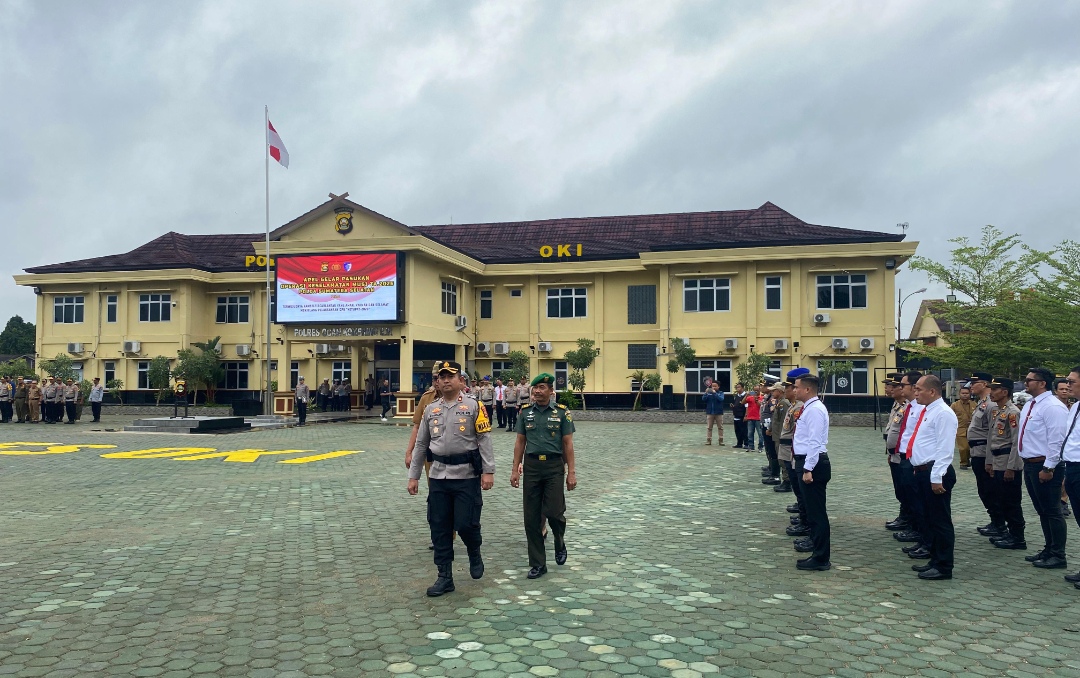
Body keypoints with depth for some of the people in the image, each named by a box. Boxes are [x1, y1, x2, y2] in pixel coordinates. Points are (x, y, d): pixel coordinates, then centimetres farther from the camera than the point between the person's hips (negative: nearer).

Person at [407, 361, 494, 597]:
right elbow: (420, 445, 14)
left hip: (467, 475, -4)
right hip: (438, 475, 4)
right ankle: (445, 578, 17)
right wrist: (413, 476, 12)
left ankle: (475, 554, 28)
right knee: (439, 528, 6)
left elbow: (485, 440, -6)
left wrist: (488, 471, -13)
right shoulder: (430, 410, 9)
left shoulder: (473, 407, -3)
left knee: (465, 523, -5)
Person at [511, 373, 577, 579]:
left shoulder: (562, 412, -1)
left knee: (554, 512, -8)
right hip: (531, 466, 3)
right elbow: (520, 442, 9)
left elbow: (568, 444, 0)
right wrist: (515, 470, 4)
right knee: (532, 518, 4)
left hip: (554, 466, -2)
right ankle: (538, 564, 15)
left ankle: (560, 543, 26)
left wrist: (571, 472, -4)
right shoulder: (526, 412, 6)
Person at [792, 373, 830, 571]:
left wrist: (808, 469, -23)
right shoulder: (810, 408, 15)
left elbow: (815, 442, -22)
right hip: (807, 463, 11)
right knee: (813, 511, 15)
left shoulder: (814, 409, -16)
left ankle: (820, 559, 3)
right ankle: (818, 554, 23)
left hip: (813, 465, -11)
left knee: (817, 512, -4)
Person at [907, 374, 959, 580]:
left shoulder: (943, 413, -15)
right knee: (929, 519, 17)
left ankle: (943, 567, 7)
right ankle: (935, 560, 28)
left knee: (940, 521, -1)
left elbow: (944, 449, -20)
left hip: (934, 473, -10)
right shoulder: (925, 411, 15)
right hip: (922, 471, 10)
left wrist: (936, 477, -22)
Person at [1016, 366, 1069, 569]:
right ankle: (1049, 550, 27)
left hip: (1045, 466, -10)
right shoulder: (1029, 405, 13)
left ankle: (1058, 556, 7)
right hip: (1030, 464, 10)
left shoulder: (1052, 407, -16)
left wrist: (1048, 468, -21)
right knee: (1042, 511, 17)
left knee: (1052, 512, -1)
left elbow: (1057, 440, -20)